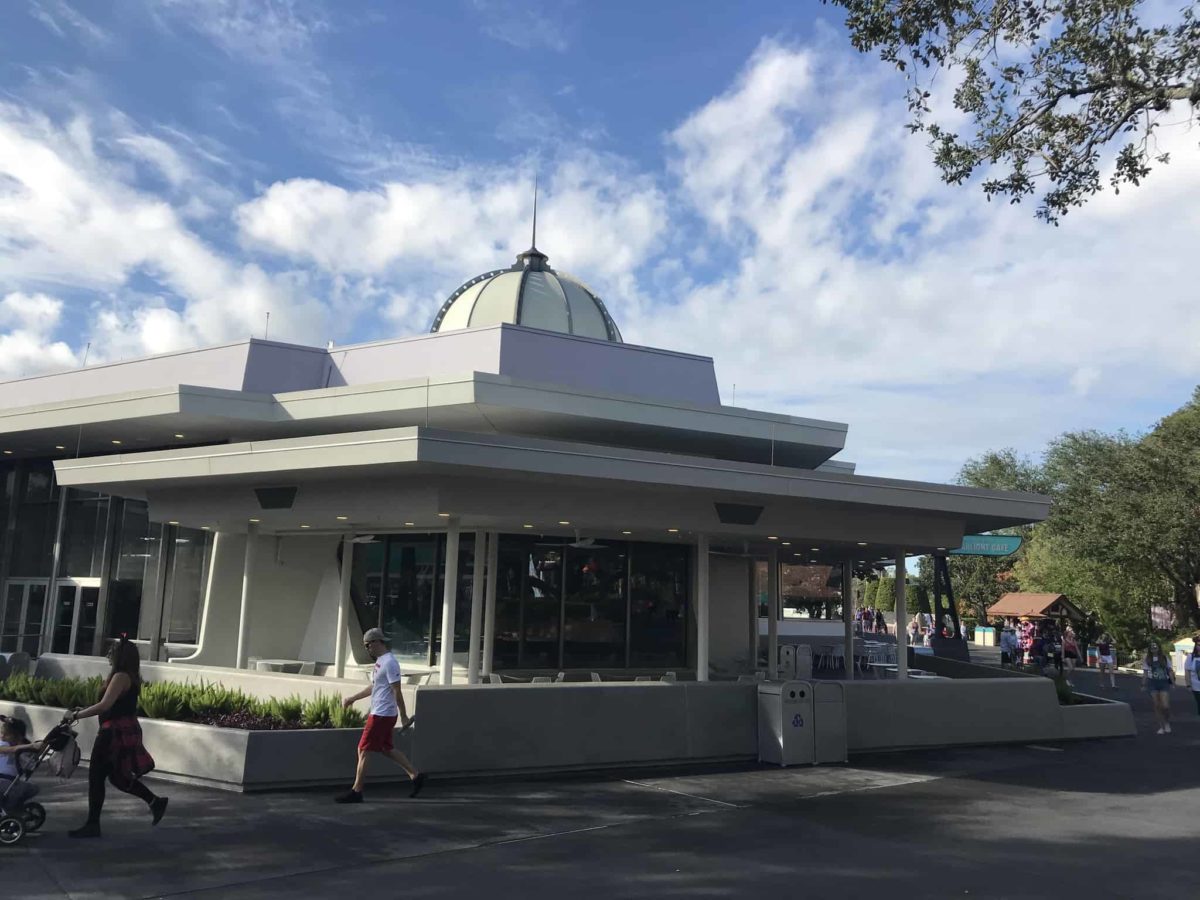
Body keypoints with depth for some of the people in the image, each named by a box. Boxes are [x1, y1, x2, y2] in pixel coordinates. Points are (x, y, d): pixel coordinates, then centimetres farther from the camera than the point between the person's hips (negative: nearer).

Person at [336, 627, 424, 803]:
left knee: (363, 751, -4)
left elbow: (397, 691, -19)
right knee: (387, 749, 17)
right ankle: (416, 776, 23)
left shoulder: (389, 663, -18)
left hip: (382, 715, -10)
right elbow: (373, 687, 24)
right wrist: (352, 698, 25)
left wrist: (403, 717, -18)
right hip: (379, 713, 10)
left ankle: (356, 792, 4)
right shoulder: (380, 661, 13)